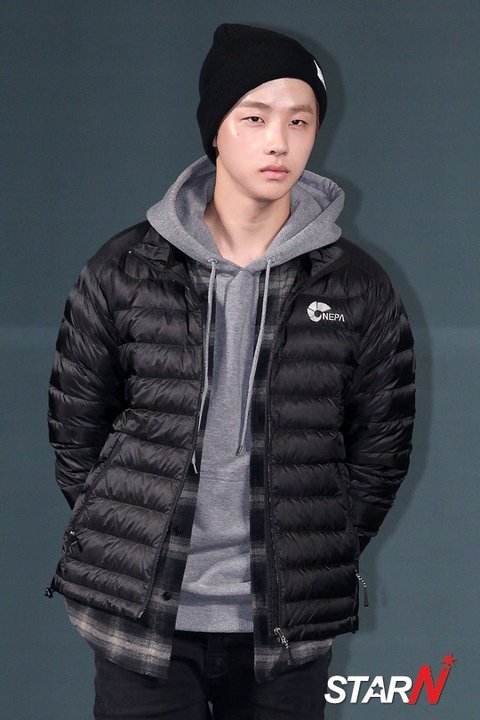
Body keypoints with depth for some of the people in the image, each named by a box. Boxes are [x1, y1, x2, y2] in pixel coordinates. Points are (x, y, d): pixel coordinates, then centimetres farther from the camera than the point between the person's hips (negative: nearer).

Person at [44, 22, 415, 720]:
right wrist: (125, 547, 4)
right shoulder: (123, 271, -1)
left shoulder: (359, 288, 1)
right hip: (140, 618, 0)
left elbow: (380, 451, 7)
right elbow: (75, 429, 6)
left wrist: (322, 559, 3)